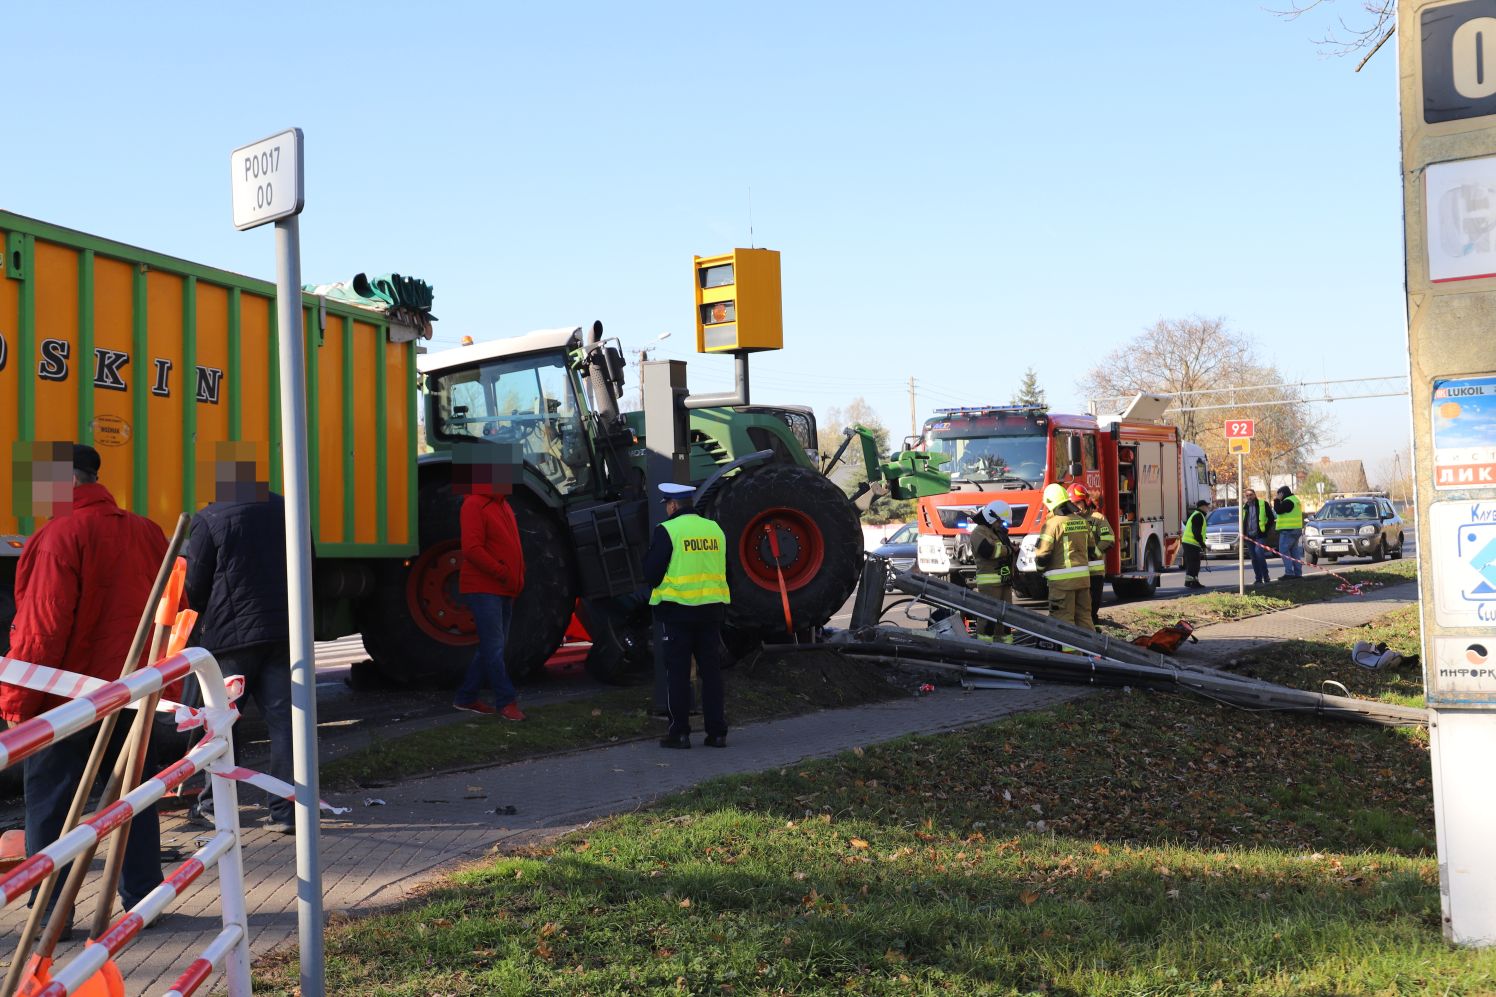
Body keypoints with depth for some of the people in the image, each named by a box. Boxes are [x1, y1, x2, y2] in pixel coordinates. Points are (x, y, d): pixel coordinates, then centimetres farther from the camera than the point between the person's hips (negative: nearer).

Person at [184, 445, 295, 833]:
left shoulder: (209, 520, -6)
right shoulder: (285, 511, 8)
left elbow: (195, 586, -2)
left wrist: (203, 616, 18)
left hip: (230, 634, -4)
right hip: (282, 631, 4)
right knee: (282, 717, 3)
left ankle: (214, 802, 20)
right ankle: (287, 808, 1)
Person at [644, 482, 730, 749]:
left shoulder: (667, 531, -10)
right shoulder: (715, 529, 9)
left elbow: (652, 573, -10)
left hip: (677, 610, -5)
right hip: (712, 609, 5)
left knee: (678, 673, 3)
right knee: (711, 671, 9)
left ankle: (679, 732, 4)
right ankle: (717, 732, 9)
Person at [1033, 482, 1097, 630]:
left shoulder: (1052, 524, -13)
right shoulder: (1083, 521, 8)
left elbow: (1043, 555, -13)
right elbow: (1090, 549, 18)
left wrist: (1036, 554, 8)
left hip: (1062, 579, -6)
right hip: (1083, 576, 6)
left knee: (1064, 618, -1)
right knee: (1084, 615, 14)